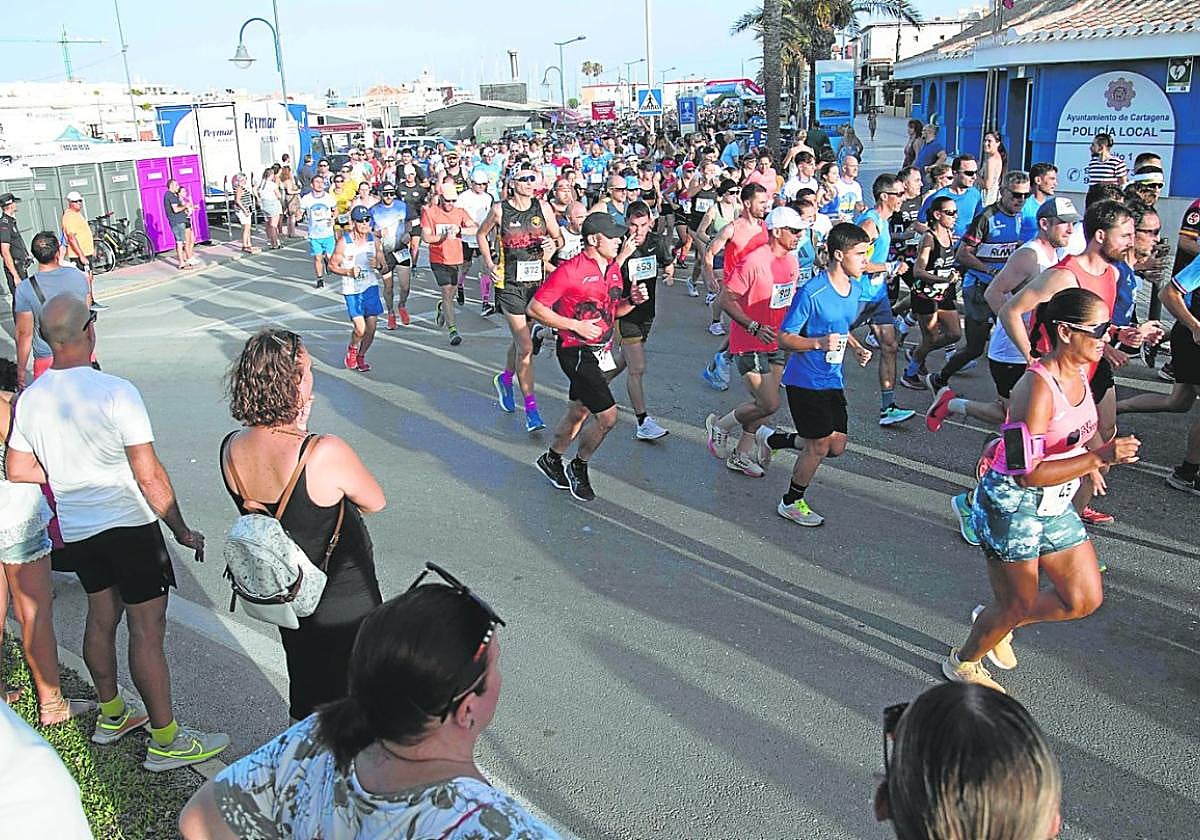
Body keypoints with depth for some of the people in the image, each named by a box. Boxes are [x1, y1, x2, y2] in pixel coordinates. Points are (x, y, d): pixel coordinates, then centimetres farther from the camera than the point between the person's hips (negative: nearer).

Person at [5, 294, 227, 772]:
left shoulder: (30, 399, -2)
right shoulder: (115, 393, -22)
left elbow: (17, 471, 7)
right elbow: (150, 478, -19)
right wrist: (182, 530, -9)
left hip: (76, 531, 7)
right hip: (128, 526, -7)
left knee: (102, 617, 22)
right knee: (147, 629, 0)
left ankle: (111, 715, 39)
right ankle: (166, 741, 8)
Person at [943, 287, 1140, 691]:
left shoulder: (1079, 373, 0)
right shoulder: (1037, 387, -27)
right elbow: (1026, 473, -28)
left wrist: (1088, 462, 21)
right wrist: (1098, 457, -30)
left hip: (1055, 505, 8)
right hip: (1012, 505, -8)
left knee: (1085, 600, 11)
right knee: (1017, 606, 8)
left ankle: (995, 621, 34)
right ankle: (963, 662, 36)